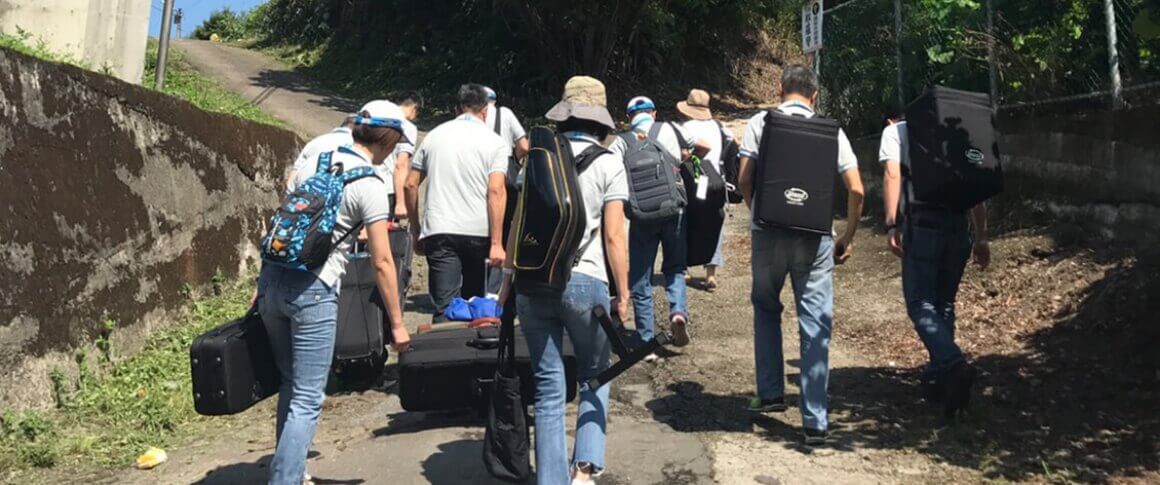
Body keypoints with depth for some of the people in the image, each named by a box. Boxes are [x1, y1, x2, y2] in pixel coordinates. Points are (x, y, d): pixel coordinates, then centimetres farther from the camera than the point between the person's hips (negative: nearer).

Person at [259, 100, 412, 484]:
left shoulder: (313, 163, 13)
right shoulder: (369, 185, -6)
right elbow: (382, 262, -8)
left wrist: (265, 291, 21)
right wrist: (397, 324, -2)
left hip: (272, 277, 7)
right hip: (312, 290, -7)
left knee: (291, 384, 21)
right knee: (308, 398, 1)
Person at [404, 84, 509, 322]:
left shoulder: (434, 135, 12)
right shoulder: (494, 142, 2)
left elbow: (410, 185, 11)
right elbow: (496, 191, -10)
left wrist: (416, 231, 18)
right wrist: (496, 243, -13)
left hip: (439, 232, 1)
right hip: (479, 232, -1)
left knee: (445, 306, -1)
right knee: (475, 303, 17)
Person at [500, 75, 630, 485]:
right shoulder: (608, 163, 1)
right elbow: (613, 237, -3)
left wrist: (509, 282, 18)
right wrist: (623, 294, 3)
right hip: (584, 282, -3)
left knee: (548, 387, 10)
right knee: (595, 379, 15)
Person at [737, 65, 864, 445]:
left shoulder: (760, 124, 3)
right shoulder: (830, 131, 6)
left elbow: (744, 180, -3)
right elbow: (856, 190, 2)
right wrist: (848, 238, 13)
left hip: (768, 232, 0)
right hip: (814, 236, 0)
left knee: (766, 308, 22)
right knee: (816, 326, 4)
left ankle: (771, 393, 24)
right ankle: (815, 421, 5)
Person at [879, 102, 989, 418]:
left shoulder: (895, 131, 13)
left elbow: (892, 174, -5)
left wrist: (892, 225, -11)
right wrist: (981, 237, 18)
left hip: (921, 223, -5)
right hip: (958, 224, 5)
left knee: (920, 303, -2)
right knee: (944, 303, 15)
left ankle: (955, 365, -23)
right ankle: (938, 380, 20)